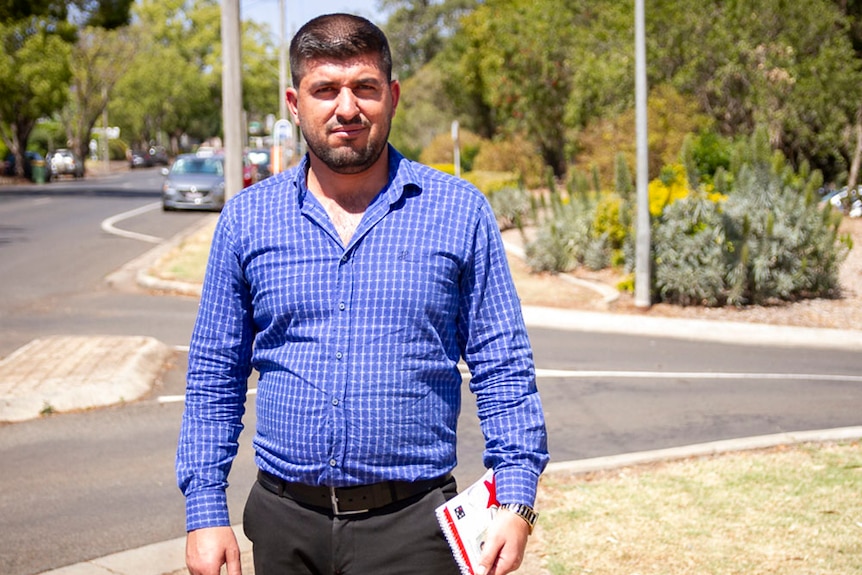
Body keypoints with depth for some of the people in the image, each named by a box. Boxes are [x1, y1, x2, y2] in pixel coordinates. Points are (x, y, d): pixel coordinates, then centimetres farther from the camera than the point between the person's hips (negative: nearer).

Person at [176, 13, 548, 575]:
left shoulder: (460, 211, 0)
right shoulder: (247, 218, 4)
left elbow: (503, 369, 1)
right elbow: (214, 376, 8)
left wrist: (516, 503, -7)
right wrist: (205, 512, 2)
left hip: (411, 527, -2)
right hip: (285, 526, 2)